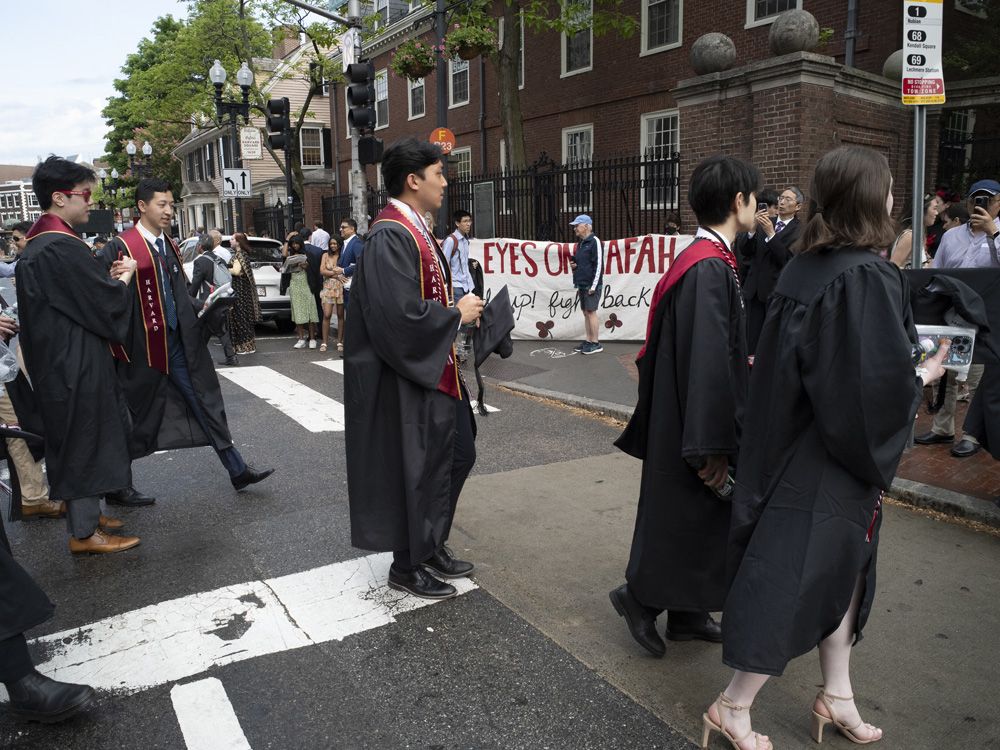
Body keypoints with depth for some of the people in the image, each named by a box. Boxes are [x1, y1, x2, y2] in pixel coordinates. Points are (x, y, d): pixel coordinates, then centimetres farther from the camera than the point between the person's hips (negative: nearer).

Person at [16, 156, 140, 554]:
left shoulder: (34, 246, 11)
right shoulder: (63, 248, -21)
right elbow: (107, 302, -18)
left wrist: (107, 278, 7)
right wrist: (124, 277, -1)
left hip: (55, 360, 10)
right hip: (77, 364, -10)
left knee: (77, 443, 18)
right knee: (85, 442, 0)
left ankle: (83, 516, 30)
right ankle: (84, 533, 11)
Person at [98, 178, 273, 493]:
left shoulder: (169, 246, 11)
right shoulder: (121, 247, -11)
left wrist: (202, 308, 1)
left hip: (178, 343, 6)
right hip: (143, 347, -6)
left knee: (204, 403, 8)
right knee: (137, 418, 7)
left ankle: (238, 470, 14)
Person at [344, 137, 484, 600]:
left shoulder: (415, 230, 12)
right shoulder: (390, 237, -20)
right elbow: (400, 314, -29)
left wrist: (460, 310, 4)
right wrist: (457, 314, -16)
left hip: (436, 369, 10)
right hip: (407, 378, -10)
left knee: (458, 454, 18)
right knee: (415, 471, 3)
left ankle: (432, 545, 35)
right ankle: (407, 567, 23)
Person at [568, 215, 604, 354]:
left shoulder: (594, 241, -9)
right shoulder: (580, 243, 17)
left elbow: (599, 264, -15)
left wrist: (594, 286, -18)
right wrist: (573, 264, 7)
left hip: (591, 285, -8)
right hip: (582, 284, 8)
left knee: (591, 311, -8)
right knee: (586, 312, 9)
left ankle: (595, 343, -4)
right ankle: (587, 341, 14)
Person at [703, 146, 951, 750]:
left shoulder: (805, 265, 2)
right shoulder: (869, 277, -22)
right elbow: (883, 384, -24)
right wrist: (925, 378, -5)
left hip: (795, 446, 8)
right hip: (837, 460, -8)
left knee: (838, 569, 21)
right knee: (795, 581, 4)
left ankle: (838, 697, 36)